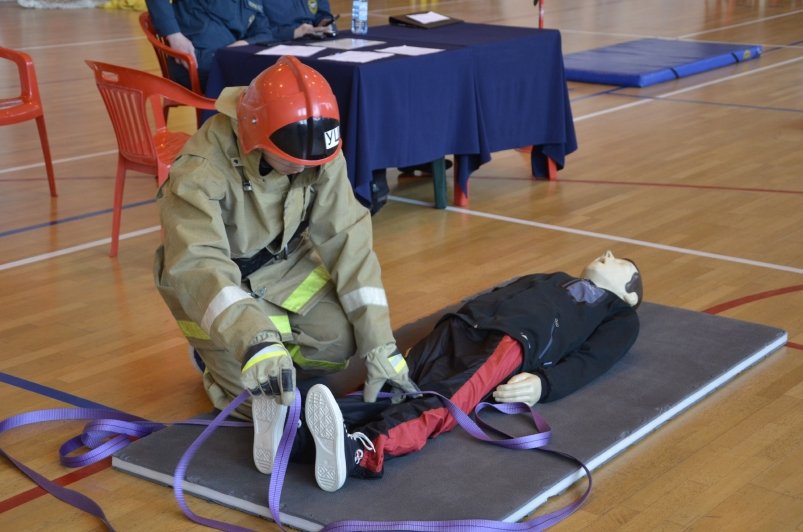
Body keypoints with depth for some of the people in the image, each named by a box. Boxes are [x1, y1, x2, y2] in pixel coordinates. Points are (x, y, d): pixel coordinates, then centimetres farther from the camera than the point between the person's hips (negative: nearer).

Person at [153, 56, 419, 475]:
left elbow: (347, 240, -18)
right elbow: (197, 264, -43)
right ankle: (218, 360, 17)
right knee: (260, 397, -15)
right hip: (216, 283, -4)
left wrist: (379, 344, -22)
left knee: (341, 340, -19)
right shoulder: (202, 168, -33)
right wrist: (254, 342, -57)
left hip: (283, 265, 4)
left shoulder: (318, 153, -19)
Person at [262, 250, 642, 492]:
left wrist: (543, 383, -15)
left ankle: (362, 451, -63)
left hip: (518, 340, -5)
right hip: (465, 322, 5)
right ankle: (302, 433, -50)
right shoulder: (551, 279, 42)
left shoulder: (620, 315, 27)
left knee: (444, 401, -35)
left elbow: (589, 361, 7)